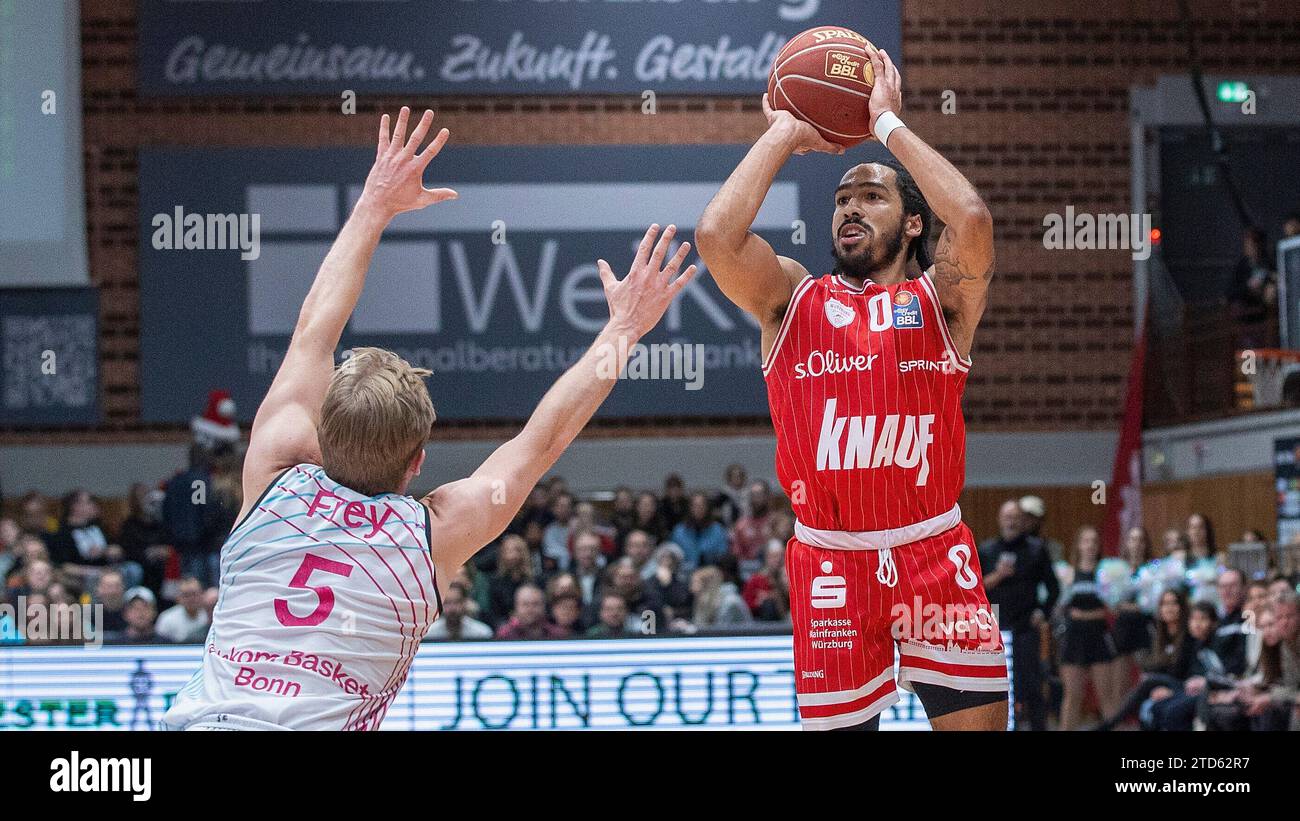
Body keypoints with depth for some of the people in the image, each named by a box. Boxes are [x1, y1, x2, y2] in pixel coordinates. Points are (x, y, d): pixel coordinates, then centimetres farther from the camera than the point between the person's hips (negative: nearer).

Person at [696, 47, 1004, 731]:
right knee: (841, 725, 4)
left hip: (935, 553, -1)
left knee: (977, 720, -4)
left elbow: (972, 220, -16)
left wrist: (890, 124, -6)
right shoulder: (793, 298, 8)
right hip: (832, 564, 1)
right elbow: (715, 235, -10)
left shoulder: (938, 299, 5)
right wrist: (784, 136, 1)